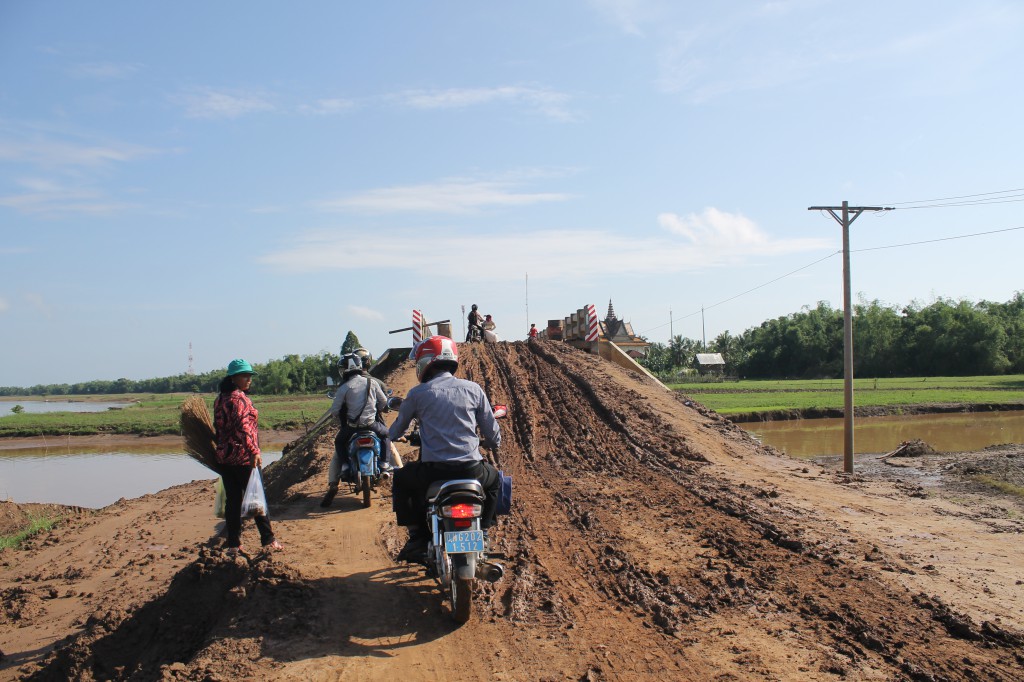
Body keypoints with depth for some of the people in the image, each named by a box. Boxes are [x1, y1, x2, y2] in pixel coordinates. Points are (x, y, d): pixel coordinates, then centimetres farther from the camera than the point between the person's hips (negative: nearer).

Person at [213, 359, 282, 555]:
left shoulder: (220, 399, 12)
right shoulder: (239, 398, -14)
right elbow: (243, 426, -26)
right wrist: (254, 451, -33)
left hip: (224, 456, 8)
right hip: (243, 457, -8)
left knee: (232, 500, 10)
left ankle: (233, 544, 11)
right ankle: (268, 540, 9)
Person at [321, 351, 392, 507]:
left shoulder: (344, 387, -6)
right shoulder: (372, 382, 0)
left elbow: (334, 410, -4)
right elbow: (384, 403, 8)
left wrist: (342, 418, 18)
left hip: (351, 426, -1)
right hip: (372, 424, 1)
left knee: (339, 442, 26)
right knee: (385, 433, 28)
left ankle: (344, 465, 7)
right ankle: (384, 462, 12)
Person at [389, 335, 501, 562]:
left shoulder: (417, 394, 2)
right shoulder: (473, 389, 5)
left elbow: (396, 430, 16)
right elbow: (494, 436, 8)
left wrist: (391, 436, 42)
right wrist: (485, 442, 33)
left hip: (433, 470, -1)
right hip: (471, 469, 1)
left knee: (401, 480, 30)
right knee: (494, 480, 36)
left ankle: (417, 537, 21)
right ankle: (482, 531, 27)